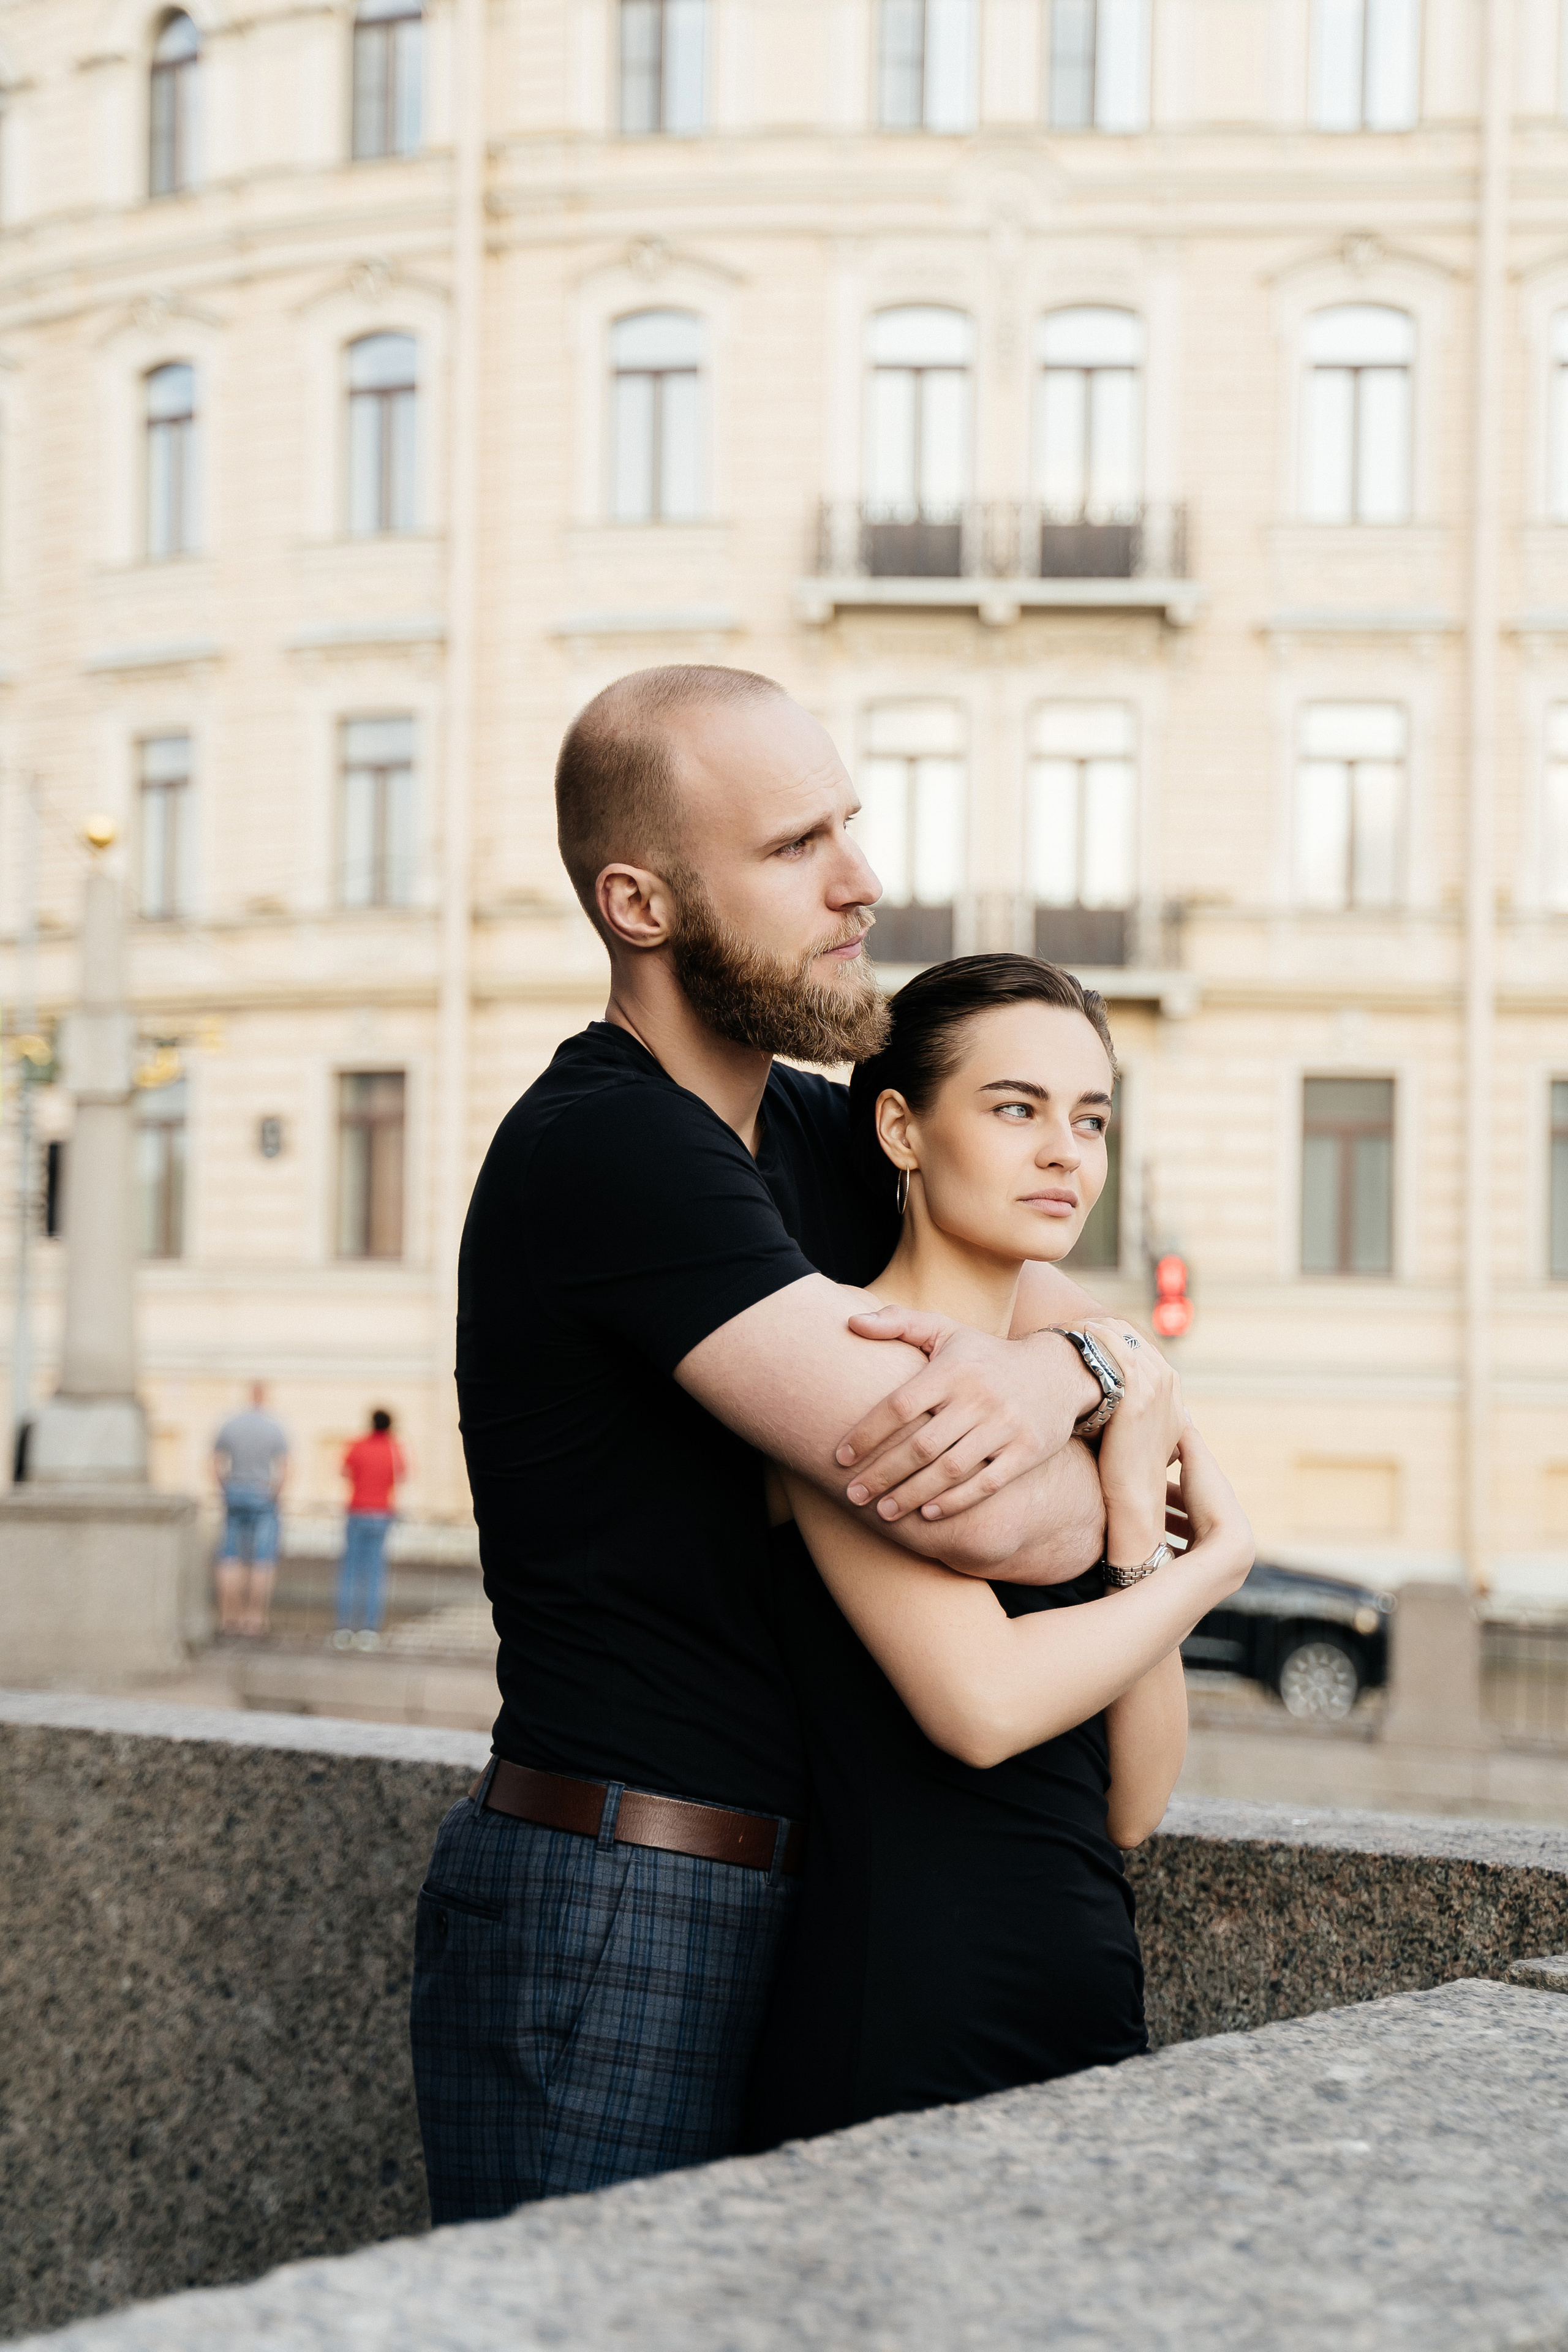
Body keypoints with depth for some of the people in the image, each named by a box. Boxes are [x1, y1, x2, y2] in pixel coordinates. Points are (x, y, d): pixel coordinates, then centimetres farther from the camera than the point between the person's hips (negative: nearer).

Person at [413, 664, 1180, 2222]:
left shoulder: (820, 1134, 10)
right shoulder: (607, 1146, -19)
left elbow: (1132, 1349, 9)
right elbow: (991, 1523, -25)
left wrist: (1055, 1371, -16)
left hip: (769, 1899, 9)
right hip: (604, 1917, -9)